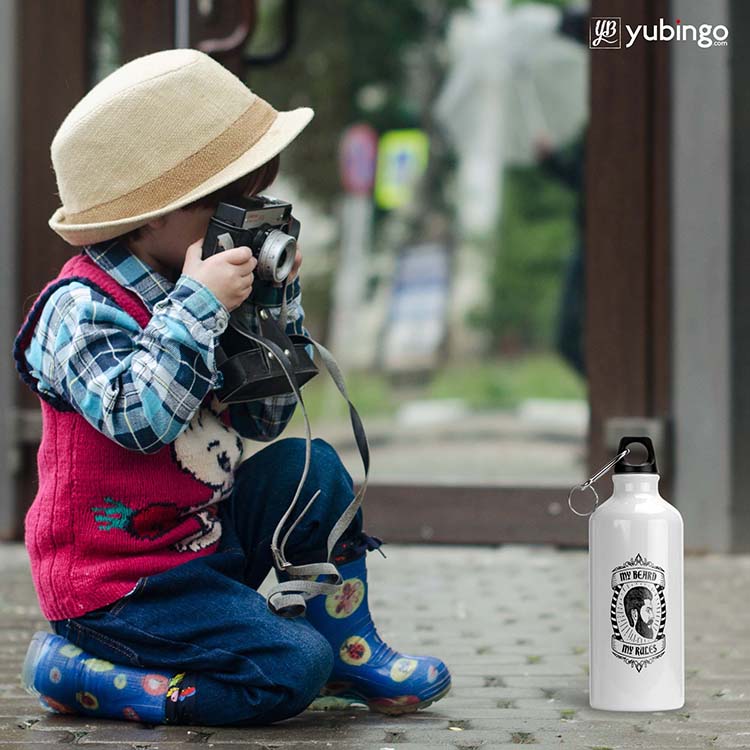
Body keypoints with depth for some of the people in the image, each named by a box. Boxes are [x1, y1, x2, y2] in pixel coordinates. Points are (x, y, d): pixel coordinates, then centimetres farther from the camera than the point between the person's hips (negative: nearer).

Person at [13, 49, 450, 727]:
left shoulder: (183, 296, 8)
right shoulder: (82, 308, -18)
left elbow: (265, 421, 15)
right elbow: (140, 418, -34)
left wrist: (278, 305, 5)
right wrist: (197, 308, -30)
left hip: (204, 539, 9)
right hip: (118, 583, -9)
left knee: (311, 468, 2)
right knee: (292, 670, -19)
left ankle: (350, 651, 11)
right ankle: (77, 670, -8)